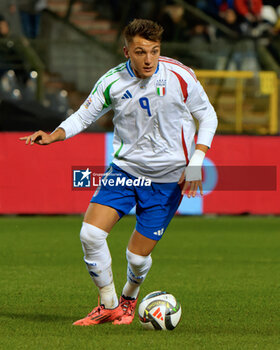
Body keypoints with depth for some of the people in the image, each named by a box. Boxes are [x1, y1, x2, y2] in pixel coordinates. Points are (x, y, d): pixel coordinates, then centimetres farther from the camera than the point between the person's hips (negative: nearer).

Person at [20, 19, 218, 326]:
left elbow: (207, 116, 0)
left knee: (138, 255, -2)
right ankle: (108, 306, 6)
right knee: (90, 234, -14)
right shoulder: (112, 82, -8)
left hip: (167, 178, -2)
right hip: (125, 168, 2)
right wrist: (53, 136, -14)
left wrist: (196, 162, -11)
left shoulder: (180, 77, -13)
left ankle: (129, 297, 34)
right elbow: (83, 116, 5)